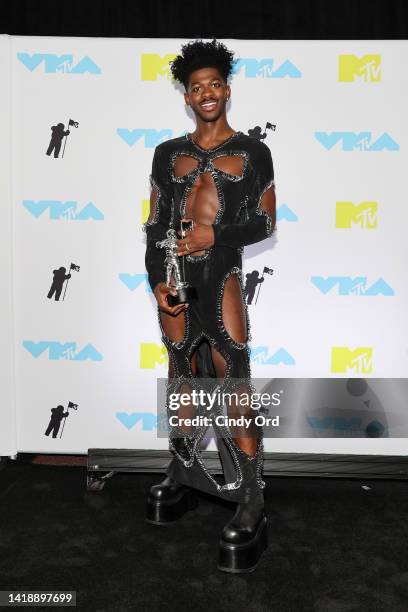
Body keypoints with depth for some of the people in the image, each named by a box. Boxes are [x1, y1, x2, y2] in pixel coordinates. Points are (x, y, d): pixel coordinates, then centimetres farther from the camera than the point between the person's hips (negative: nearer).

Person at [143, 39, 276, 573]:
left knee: (236, 388, -7)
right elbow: (154, 223, 11)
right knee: (183, 379, 12)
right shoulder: (168, 153, 13)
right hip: (174, 274, 3)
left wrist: (215, 234, -11)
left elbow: (265, 223, 4)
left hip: (221, 273, -3)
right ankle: (182, 477, 27)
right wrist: (156, 279, -1)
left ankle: (252, 506, -1)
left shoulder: (252, 152, 7)